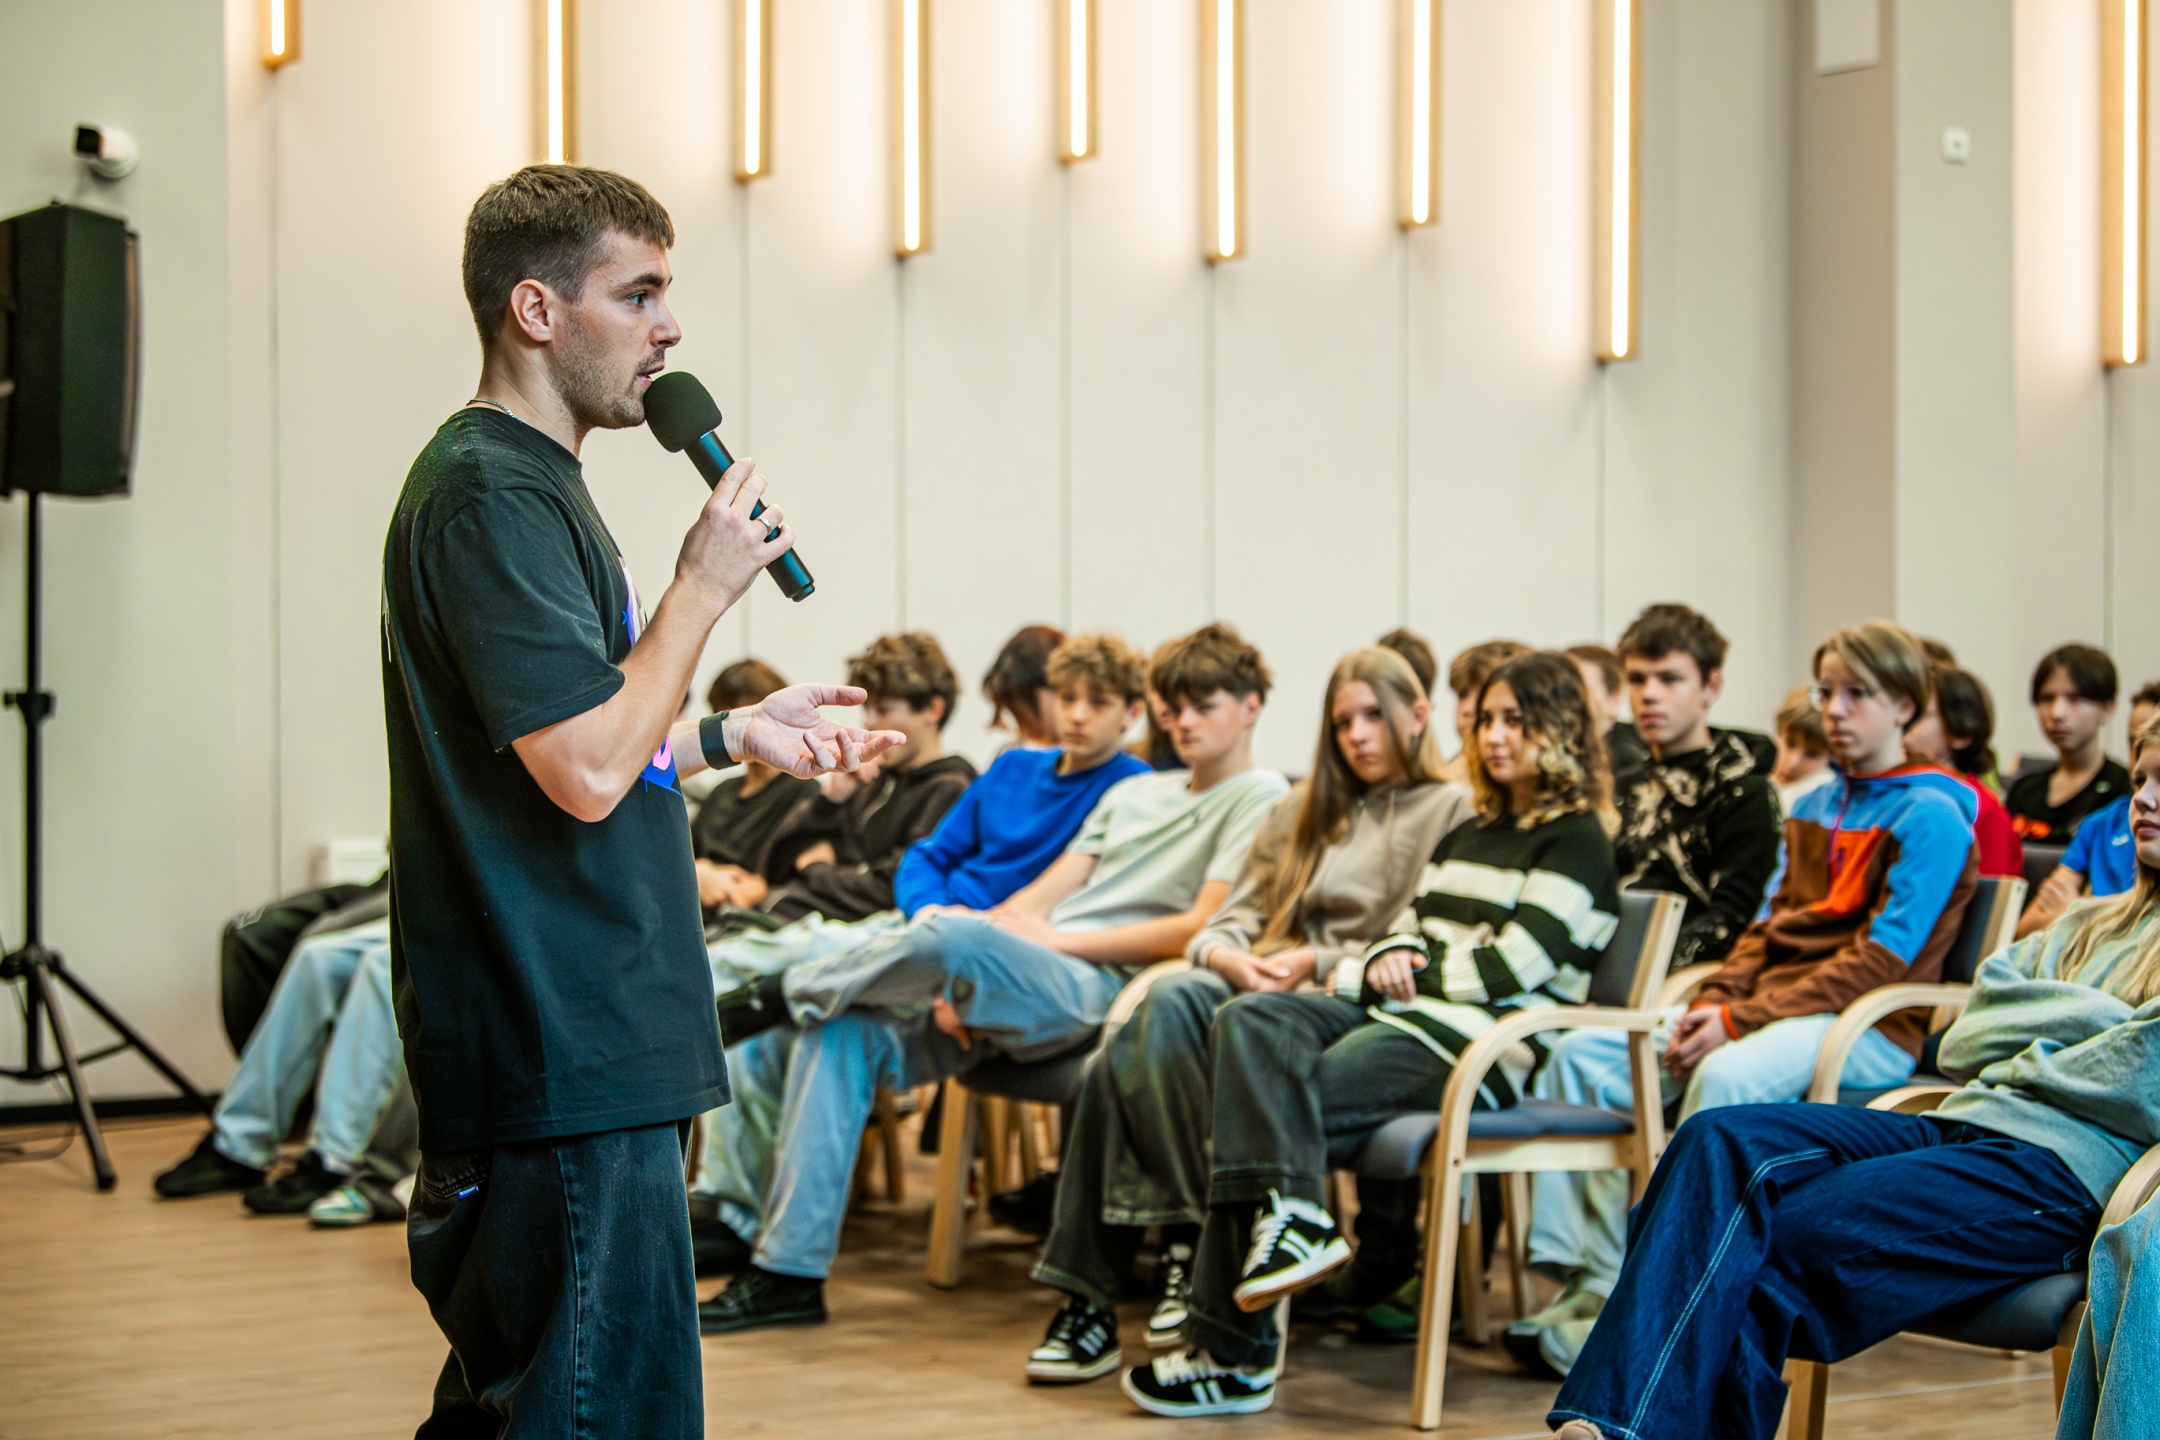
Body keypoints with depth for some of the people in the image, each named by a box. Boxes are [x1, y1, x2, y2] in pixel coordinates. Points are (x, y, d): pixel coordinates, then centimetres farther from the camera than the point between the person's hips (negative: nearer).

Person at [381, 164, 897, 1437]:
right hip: (569, 1055, -11)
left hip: (580, 1038, 11)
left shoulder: (532, 483, 18)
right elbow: (586, 771, -23)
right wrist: (704, 587, -13)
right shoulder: (491, 495, -16)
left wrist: (734, 734, 21)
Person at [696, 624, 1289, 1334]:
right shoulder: (1135, 793, 29)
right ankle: (786, 1268, -12)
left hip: (1096, 987, -8)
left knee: (949, 932, -34)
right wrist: (957, 981, 0)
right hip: (1009, 979, 8)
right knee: (842, 1033, -14)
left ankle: (796, 987, -3)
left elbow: (1205, 930, -8)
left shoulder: (1258, 799, 6)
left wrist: (1058, 940, -8)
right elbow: (1044, 892, 19)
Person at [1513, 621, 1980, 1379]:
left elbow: (1883, 958, -13)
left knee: (1727, 1077, -38)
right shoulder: (1813, 809, 22)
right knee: (1580, 1054, -9)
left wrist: (1742, 1020, -18)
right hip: (1770, 1011, 8)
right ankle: (1585, 1281, -18)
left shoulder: (1929, 816, -4)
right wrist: (1712, 1002, -3)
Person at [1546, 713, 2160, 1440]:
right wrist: (2094, 1015, 3)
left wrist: (2022, 1061, 5)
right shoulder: (2087, 925, 29)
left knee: (1787, 1237, -27)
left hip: (2067, 1166, -7)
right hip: (1957, 1127, 7)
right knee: (1721, 1142, -18)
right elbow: (1963, 1043, 16)